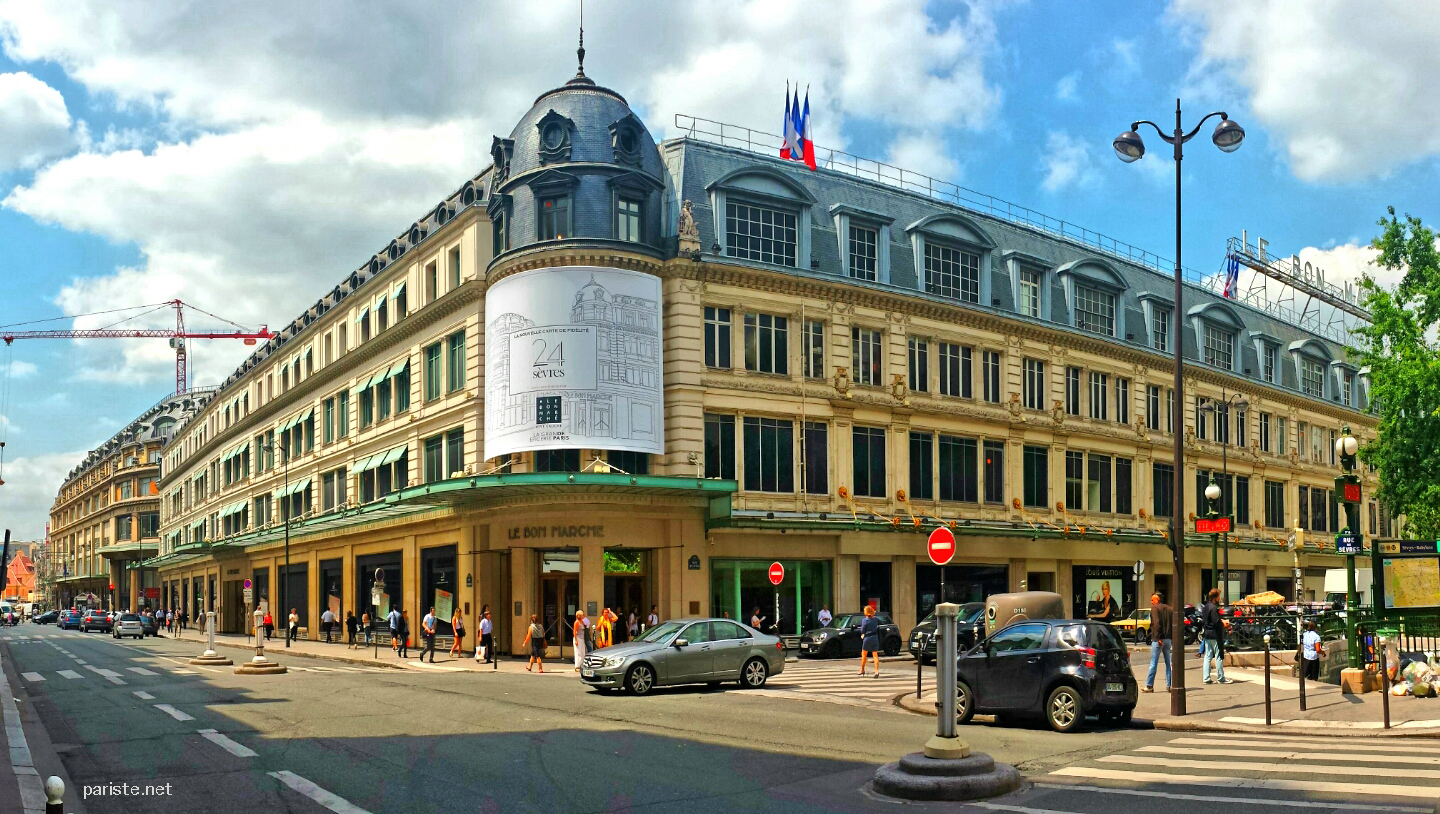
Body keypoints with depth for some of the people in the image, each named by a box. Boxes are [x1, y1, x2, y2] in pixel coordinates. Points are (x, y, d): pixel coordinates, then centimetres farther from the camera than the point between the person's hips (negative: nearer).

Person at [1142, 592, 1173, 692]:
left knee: (1153, 663, -4)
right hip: (1168, 639, 6)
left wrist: (1157, 638, -18)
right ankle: (1169, 685, 13)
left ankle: (1149, 686, -2)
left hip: (1158, 639, -6)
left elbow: (1156, 623, -18)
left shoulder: (1154, 608, -6)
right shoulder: (1170, 609, 14)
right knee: (1168, 663, 13)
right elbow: (1174, 624, 9)